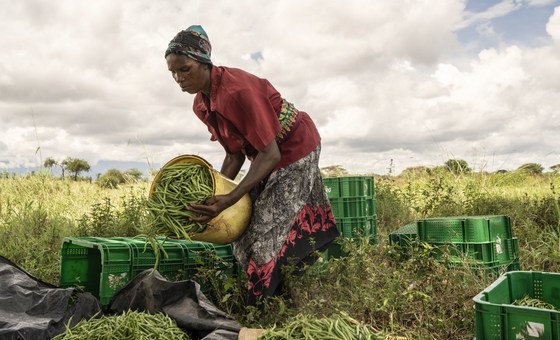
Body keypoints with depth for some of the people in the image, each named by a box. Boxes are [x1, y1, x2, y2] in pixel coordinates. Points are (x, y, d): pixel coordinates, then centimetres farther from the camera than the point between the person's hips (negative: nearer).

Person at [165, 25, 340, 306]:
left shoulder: (237, 90, -30)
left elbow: (271, 155, -31)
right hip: (265, 157, 9)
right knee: (245, 231, 9)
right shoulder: (201, 105, -3)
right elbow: (235, 155, 3)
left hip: (294, 150, -8)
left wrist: (229, 199, -37)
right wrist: (214, 194, -6)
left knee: (273, 233, -9)